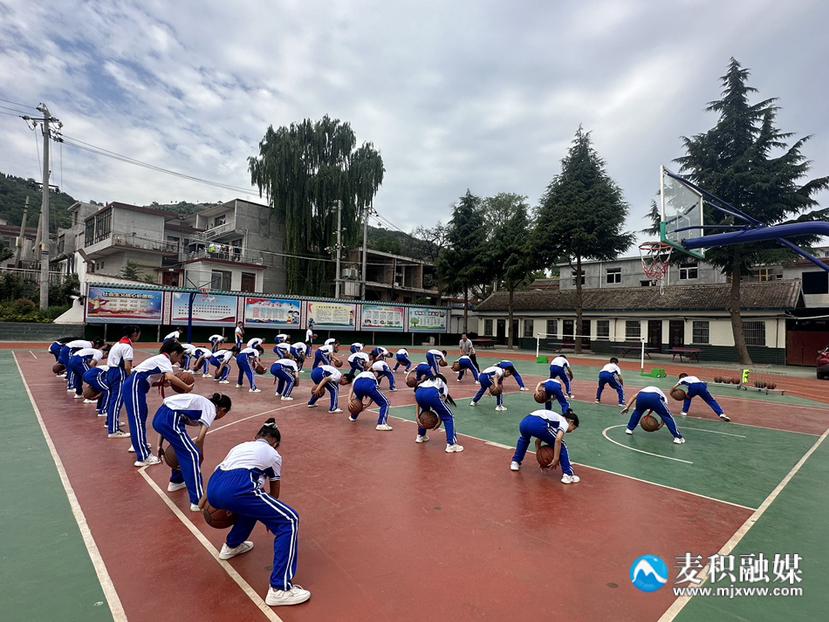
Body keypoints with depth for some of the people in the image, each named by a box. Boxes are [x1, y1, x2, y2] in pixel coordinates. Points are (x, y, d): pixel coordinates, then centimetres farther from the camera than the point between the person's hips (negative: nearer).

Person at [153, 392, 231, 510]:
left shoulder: (202, 403, 25)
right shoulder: (211, 410, 2)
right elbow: (200, 438, -8)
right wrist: (200, 456, 8)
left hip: (158, 417, 9)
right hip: (169, 421, -9)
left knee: (183, 450, 28)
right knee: (193, 455, -4)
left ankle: (176, 481, 44)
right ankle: (197, 502, -4)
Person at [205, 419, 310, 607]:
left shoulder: (240, 446, 33)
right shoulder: (273, 454, 22)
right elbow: (274, 493, 32)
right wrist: (270, 516, 49)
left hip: (213, 488, 8)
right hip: (235, 490, -8)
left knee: (253, 499, 37)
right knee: (289, 520, 0)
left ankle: (232, 546, 52)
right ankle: (279, 589, -4)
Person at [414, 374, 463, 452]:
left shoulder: (427, 381, 41)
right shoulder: (444, 385, 33)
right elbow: (442, 401, 17)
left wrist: (417, 417, 29)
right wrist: (439, 420, 19)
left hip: (418, 393, 5)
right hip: (432, 393, -5)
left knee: (425, 413, 38)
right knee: (449, 417, 13)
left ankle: (420, 436, 45)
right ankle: (451, 445, 5)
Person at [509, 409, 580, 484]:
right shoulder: (564, 422, 19)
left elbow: (537, 442, 40)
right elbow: (558, 440, -3)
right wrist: (556, 459, 3)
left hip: (524, 423, 8)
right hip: (537, 424, -7)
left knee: (524, 438, 44)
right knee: (561, 446, 16)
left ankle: (515, 463, 40)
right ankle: (568, 475, 12)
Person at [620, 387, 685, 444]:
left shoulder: (643, 389, 45)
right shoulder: (663, 397, 40)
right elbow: (664, 415, 37)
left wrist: (627, 407, 25)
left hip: (641, 396, 2)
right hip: (655, 397, -2)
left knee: (637, 412, 33)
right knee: (667, 417, 18)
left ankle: (629, 429, 36)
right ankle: (677, 437, 16)